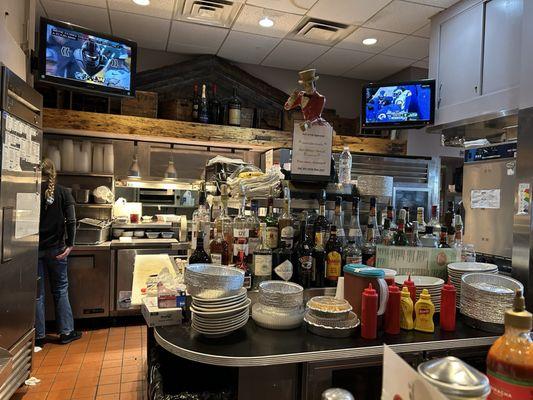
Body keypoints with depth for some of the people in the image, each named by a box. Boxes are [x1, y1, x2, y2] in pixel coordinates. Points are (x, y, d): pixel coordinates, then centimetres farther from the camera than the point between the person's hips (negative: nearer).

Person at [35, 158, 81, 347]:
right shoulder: (62, 192, -3)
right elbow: (71, 221, -10)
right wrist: (69, 244, -5)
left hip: (35, 248, 0)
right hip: (55, 248, 0)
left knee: (37, 293, 9)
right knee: (60, 290, 11)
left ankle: (38, 336, 17)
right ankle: (66, 332, 16)